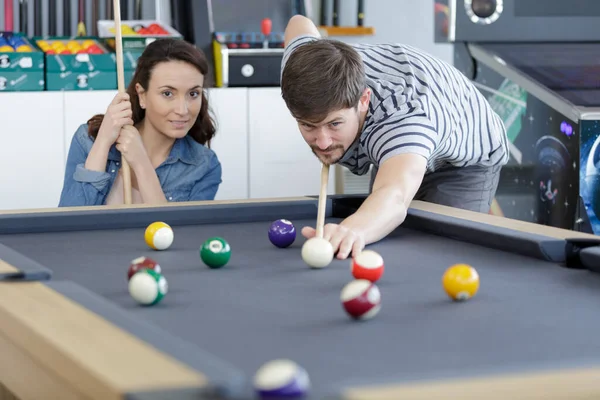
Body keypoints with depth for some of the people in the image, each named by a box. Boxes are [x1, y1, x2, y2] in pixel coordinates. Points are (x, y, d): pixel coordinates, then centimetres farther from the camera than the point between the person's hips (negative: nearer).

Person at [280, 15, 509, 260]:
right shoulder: (307, 79, -31)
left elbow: (395, 195, -74)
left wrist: (354, 228, -98)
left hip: (465, 160, -6)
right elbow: (299, 24, -4)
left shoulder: (400, 116, -52)